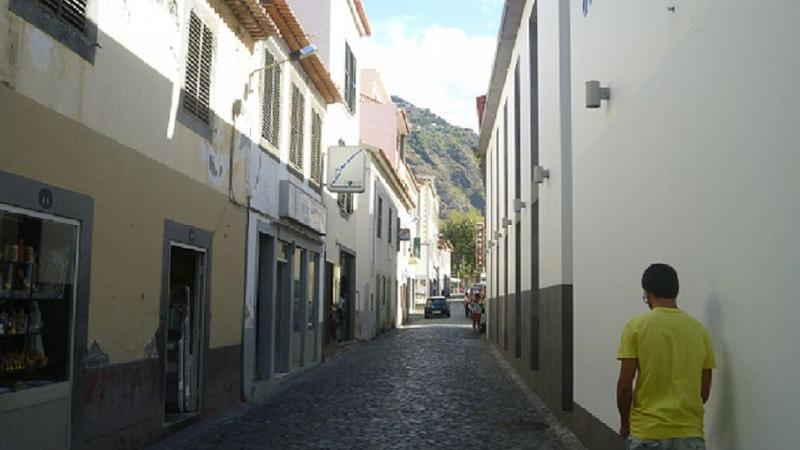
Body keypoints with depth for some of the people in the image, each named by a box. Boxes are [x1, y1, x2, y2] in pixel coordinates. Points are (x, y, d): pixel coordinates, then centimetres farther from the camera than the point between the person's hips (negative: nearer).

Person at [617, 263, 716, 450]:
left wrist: (625, 423, 7)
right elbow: (705, 391, 8)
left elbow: (624, 386, -9)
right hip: (689, 432, 2)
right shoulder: (700, 330, 3)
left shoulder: (636, 325, -7)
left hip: (647, 432, -2)